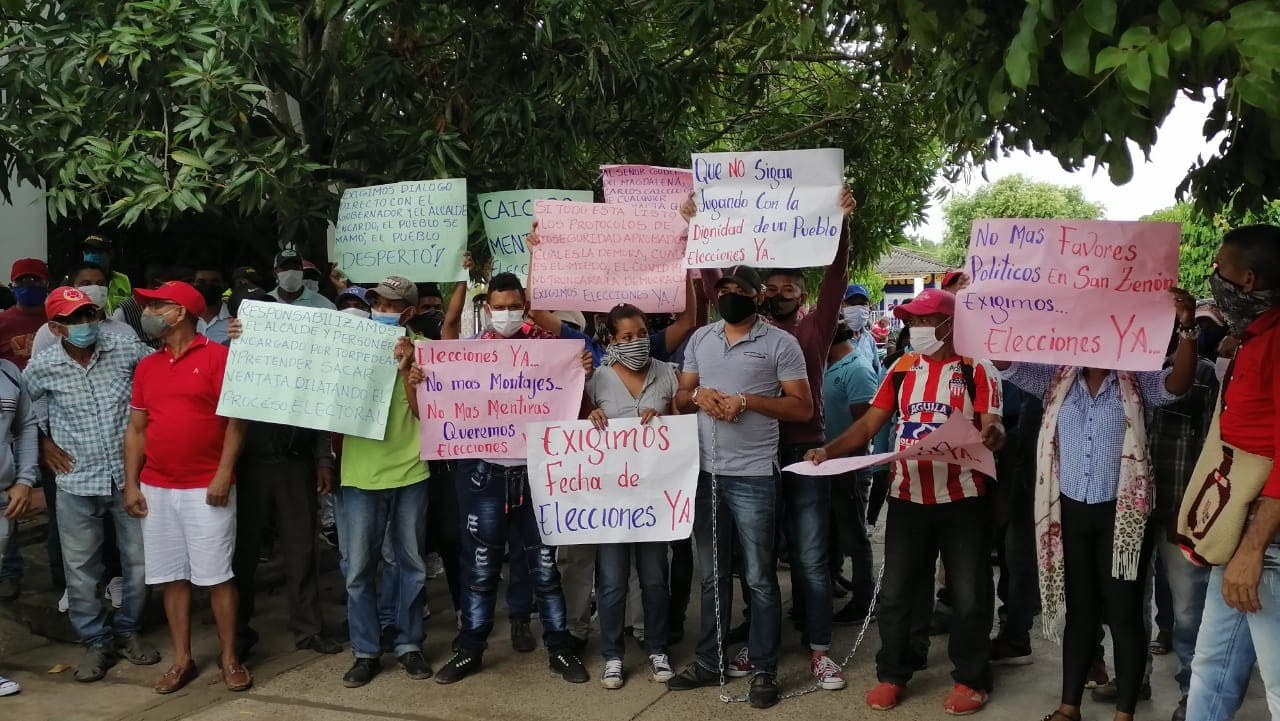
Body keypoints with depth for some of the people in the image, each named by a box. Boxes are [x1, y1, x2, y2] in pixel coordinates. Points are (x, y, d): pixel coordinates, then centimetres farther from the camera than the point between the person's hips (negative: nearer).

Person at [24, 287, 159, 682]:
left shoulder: (126, 349, -7)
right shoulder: (42, 367, -5)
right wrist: (44, 443, 6)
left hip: (129, 475, 1)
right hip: (77, 482, 0)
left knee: (139, 561, 9)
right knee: (81, 569, 6)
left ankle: (128, 630, 29)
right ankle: (97, 641, 23)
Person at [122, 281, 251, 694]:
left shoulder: (217, 356, -5)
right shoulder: (146, 367, 13)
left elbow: (236, 419, -8)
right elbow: (136, 429, 13)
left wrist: (223, 474, -15)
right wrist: (131, 484, 6)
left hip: (206, 488, -5)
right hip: (156, 488, 5)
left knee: (216, 575, -1)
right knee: (172, 576, 8)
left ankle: (229, 657, 10)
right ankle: (182, 659, 17)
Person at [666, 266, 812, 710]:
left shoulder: (780, 343, -4)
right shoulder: (699, 338, 12)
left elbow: (802, 408, -7)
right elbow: (679, 399, 15)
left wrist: (747, 401, -17)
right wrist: (698, 394, -8)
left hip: (752, 476, -5)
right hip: (704, 472, 5)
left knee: (758, 578, 3)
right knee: (712, 575, 15)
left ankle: (763, 670, 14)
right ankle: (709, 662, 26)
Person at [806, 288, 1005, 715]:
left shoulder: (977, 369, -3)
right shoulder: (903, 368, 8)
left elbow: (993, 429, -10)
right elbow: (869, 424, 6)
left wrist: (991, 436, -35)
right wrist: (829, 451, -9)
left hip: (963, 497, -3)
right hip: (907, 496, 4)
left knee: (969, 594, 6)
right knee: (896, 592, 8)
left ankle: (970, 679, 22)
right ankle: (892, 675, 23)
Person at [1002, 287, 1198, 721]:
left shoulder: (1139, 381, -2)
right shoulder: (1058, 379, 4)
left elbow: (1178, 384, -19)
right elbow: (1007, 362, -3)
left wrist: (1187, 329, -35)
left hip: (1121, 513, -3)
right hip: (1070, 511, 3)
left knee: (1124, 612, 4)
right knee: (1079, 610, 14)